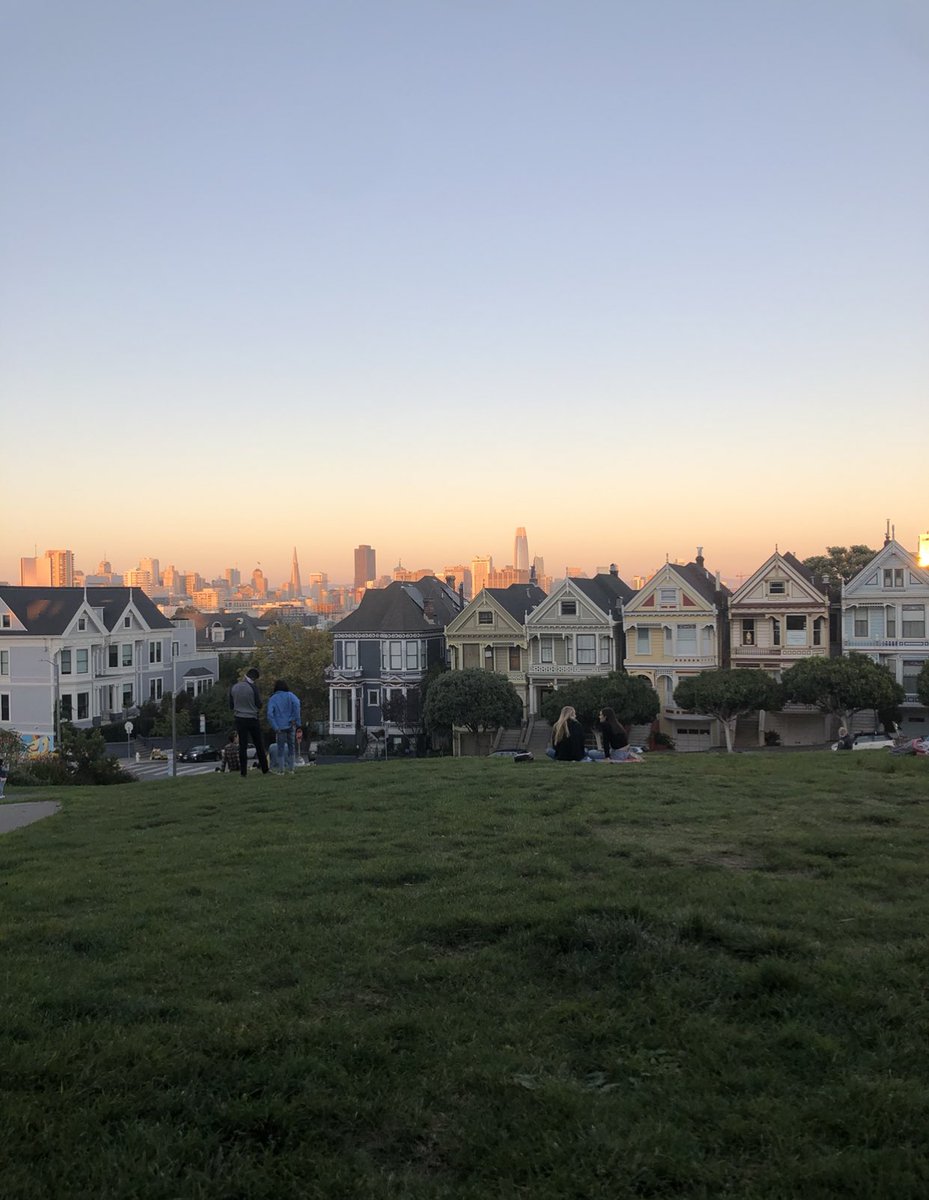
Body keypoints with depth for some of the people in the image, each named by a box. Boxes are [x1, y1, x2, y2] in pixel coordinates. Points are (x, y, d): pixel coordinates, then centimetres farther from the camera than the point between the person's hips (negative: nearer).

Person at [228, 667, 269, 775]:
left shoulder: (233, 688, 1)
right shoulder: (253, 687, -11)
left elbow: (231, 705, 8)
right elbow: (259, 704, -6)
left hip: (239, 719, 3)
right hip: (252, 719, -3)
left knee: (242, 746, 6)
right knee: (259, 745, 8)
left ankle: (243, 772, 2)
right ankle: (265, 770, 11)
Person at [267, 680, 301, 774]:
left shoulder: (273, 698, 4)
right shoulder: (290, 695, 3)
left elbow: (270, 714, -9)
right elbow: (296, 703, -18)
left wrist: (275, 727, -9)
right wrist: (296, 720, -13)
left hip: (280, 727, 0)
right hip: (290, 726, 0)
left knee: (280, 748, 7)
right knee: (291, 746, 11)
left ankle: (281, 770, 5)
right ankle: (291, 768, 11)